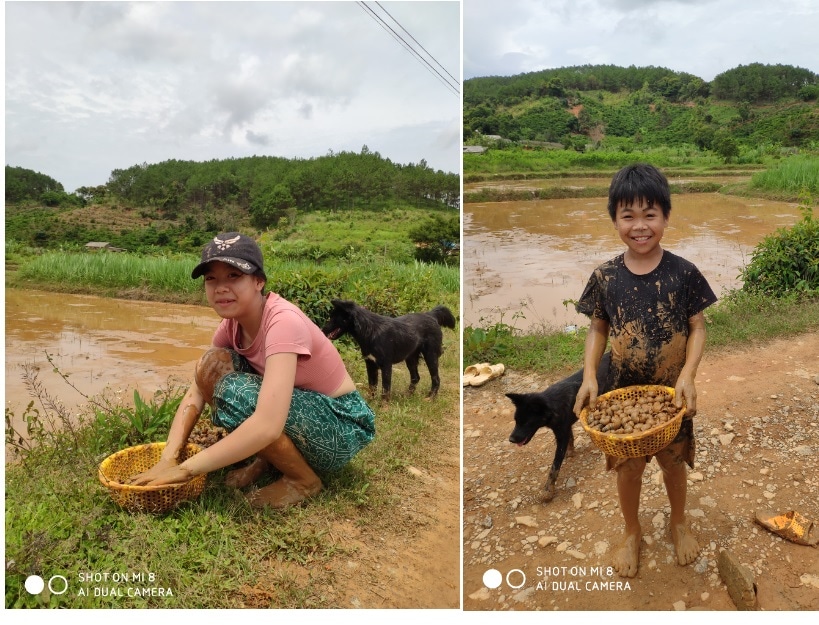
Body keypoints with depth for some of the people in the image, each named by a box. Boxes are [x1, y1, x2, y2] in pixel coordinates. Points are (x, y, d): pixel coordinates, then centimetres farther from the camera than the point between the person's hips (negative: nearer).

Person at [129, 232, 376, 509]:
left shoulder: (283, 321, -30)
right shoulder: (232, 322, -4)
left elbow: (266, 427, -40)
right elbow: (195, 392, -2)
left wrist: (185, 469, -31)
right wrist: (168, 459, -17)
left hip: (342, 426, -7)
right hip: (300, 412, 7)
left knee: (234, 391, -29)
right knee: (212, 363, -10)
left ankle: (304, 480, -6)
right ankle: (266, 457, 6)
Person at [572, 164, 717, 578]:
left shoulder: (683, 273, -12)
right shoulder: (605, 278, -10)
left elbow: (698, 328, -7)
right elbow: (597, 330, -2)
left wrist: (687, 376, -21)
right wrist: (589, 376, -15)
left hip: (671, 391, 0)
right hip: (622, 392, 1)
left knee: (673, 461, 19)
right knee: (627, 465, 15)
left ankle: (679, 523, 47)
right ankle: (632, 532, 40)